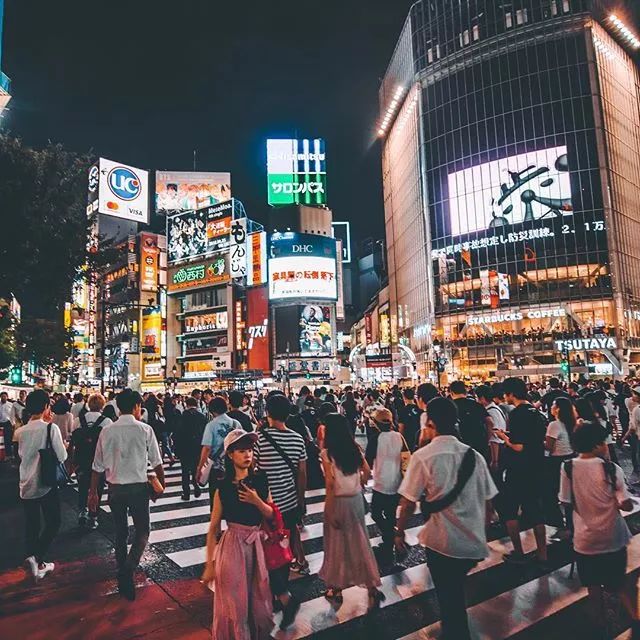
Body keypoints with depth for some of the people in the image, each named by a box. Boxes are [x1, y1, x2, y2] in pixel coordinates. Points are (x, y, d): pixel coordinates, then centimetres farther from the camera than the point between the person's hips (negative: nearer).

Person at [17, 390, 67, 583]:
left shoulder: (21, 431, -1)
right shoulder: (51, 428, -15)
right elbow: (62, 456, -14)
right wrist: (62, 444, 5)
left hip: (26, 485, 5)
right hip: (46, 484, -5)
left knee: (31, 525, 15)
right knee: (53, 523, 8)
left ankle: (37, 566, 22)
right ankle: (36, 557, -6)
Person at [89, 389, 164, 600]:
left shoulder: (107, 432, -2)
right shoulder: (145, 430, -11)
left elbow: (98, 466, 2)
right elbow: (156, 462, -5)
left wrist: (93, 492, 12)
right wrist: (161, 482, 11)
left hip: (115, 488, 4)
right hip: (139, 487, -3)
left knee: (120, 533, 19)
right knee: (142, 532, 9)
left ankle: (123, 575, 31)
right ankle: (128, 569, -12)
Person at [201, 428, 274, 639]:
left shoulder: (260, 481, -2)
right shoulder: (224, 487, -10)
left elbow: (271, 515, 5)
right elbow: (213, 528, -6)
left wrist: (256, 501, -14)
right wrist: (210, 564, -6)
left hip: (257, 544, 3)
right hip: (232, 545, -3)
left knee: (259, 600, 15)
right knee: (235, 603, 8)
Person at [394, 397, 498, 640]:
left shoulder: (423, 456, -15)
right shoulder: (474, 455, -2)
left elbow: (408, 502, -12)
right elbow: (486, 501, 5)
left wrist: (400, 532, 3)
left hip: (441, 542, -5)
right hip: (475, 542, 5)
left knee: (449, 599, 14)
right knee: (455, 594, 27)